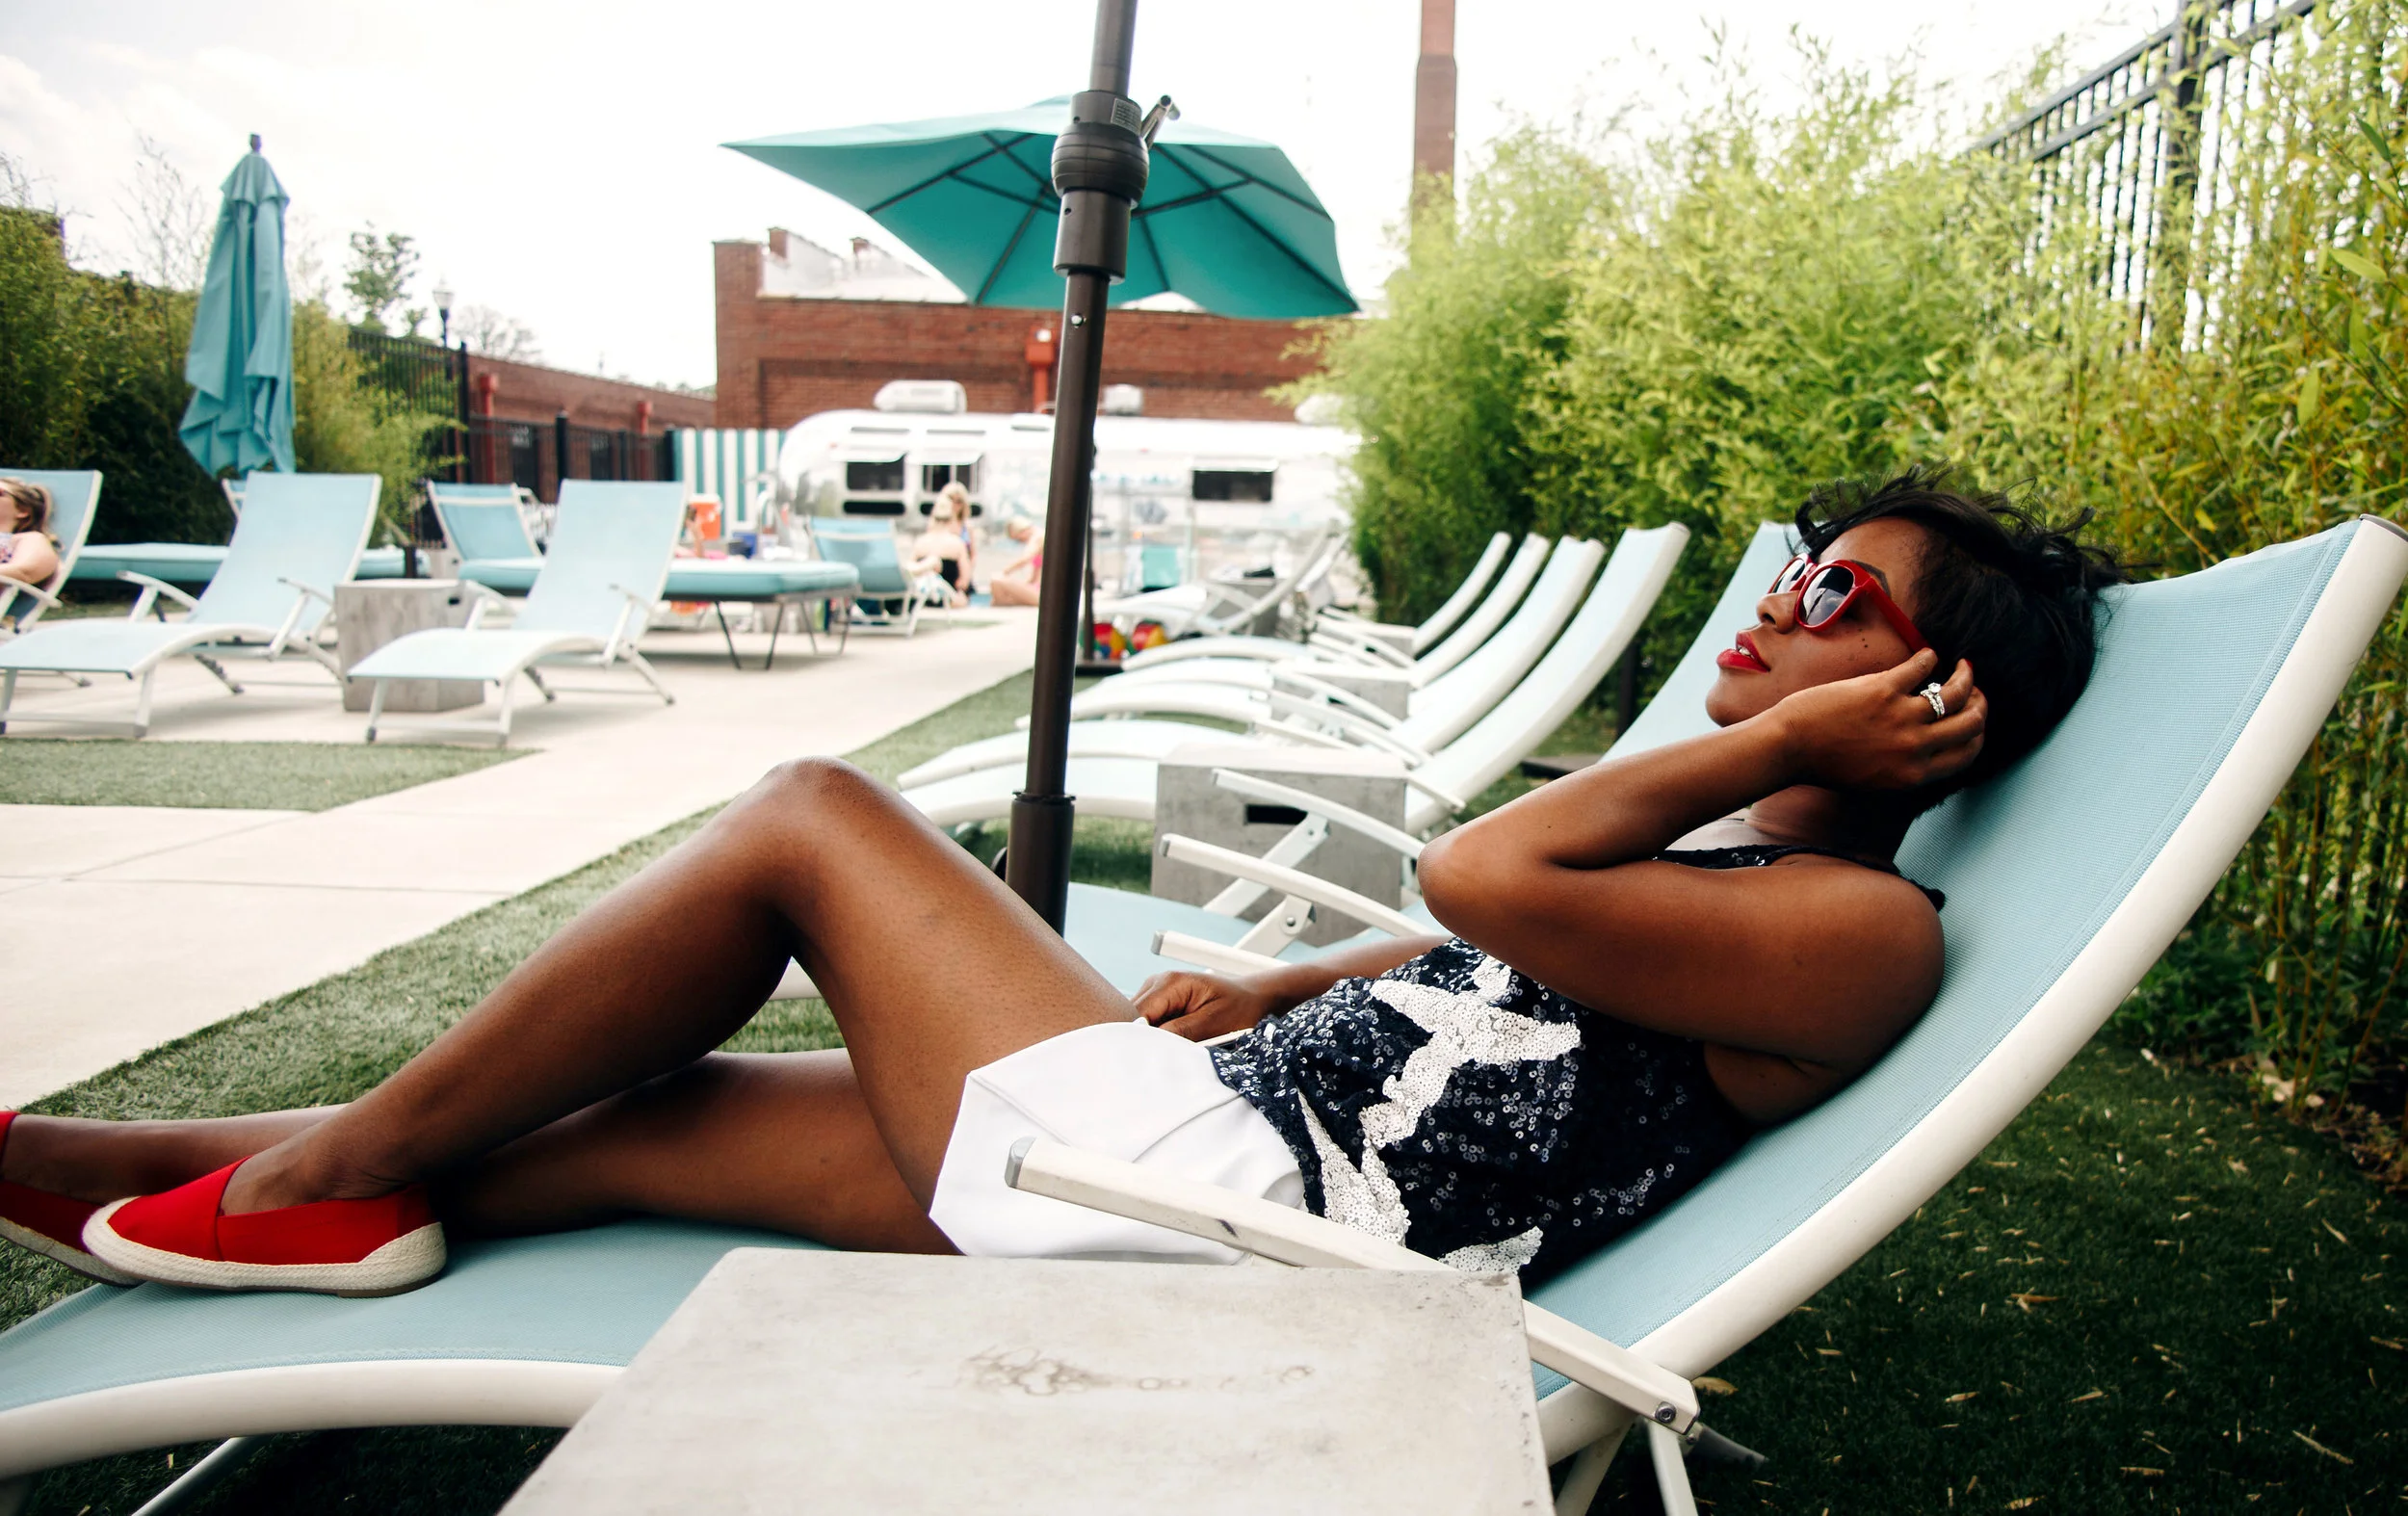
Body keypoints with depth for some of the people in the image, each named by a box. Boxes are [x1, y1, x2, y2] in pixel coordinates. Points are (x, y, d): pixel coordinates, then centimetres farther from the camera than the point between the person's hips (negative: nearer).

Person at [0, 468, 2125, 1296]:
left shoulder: (1864, 930, -9)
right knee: (640, 1114, 10)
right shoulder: (1718, 829, 19)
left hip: (1235, 1194, -9)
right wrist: (1276, 991, 17)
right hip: (1232, 1119, 9)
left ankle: (333, 1166, 9)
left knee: (810, 816, -5)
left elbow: (1485, 876, -21)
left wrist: (1772, 738, -12)